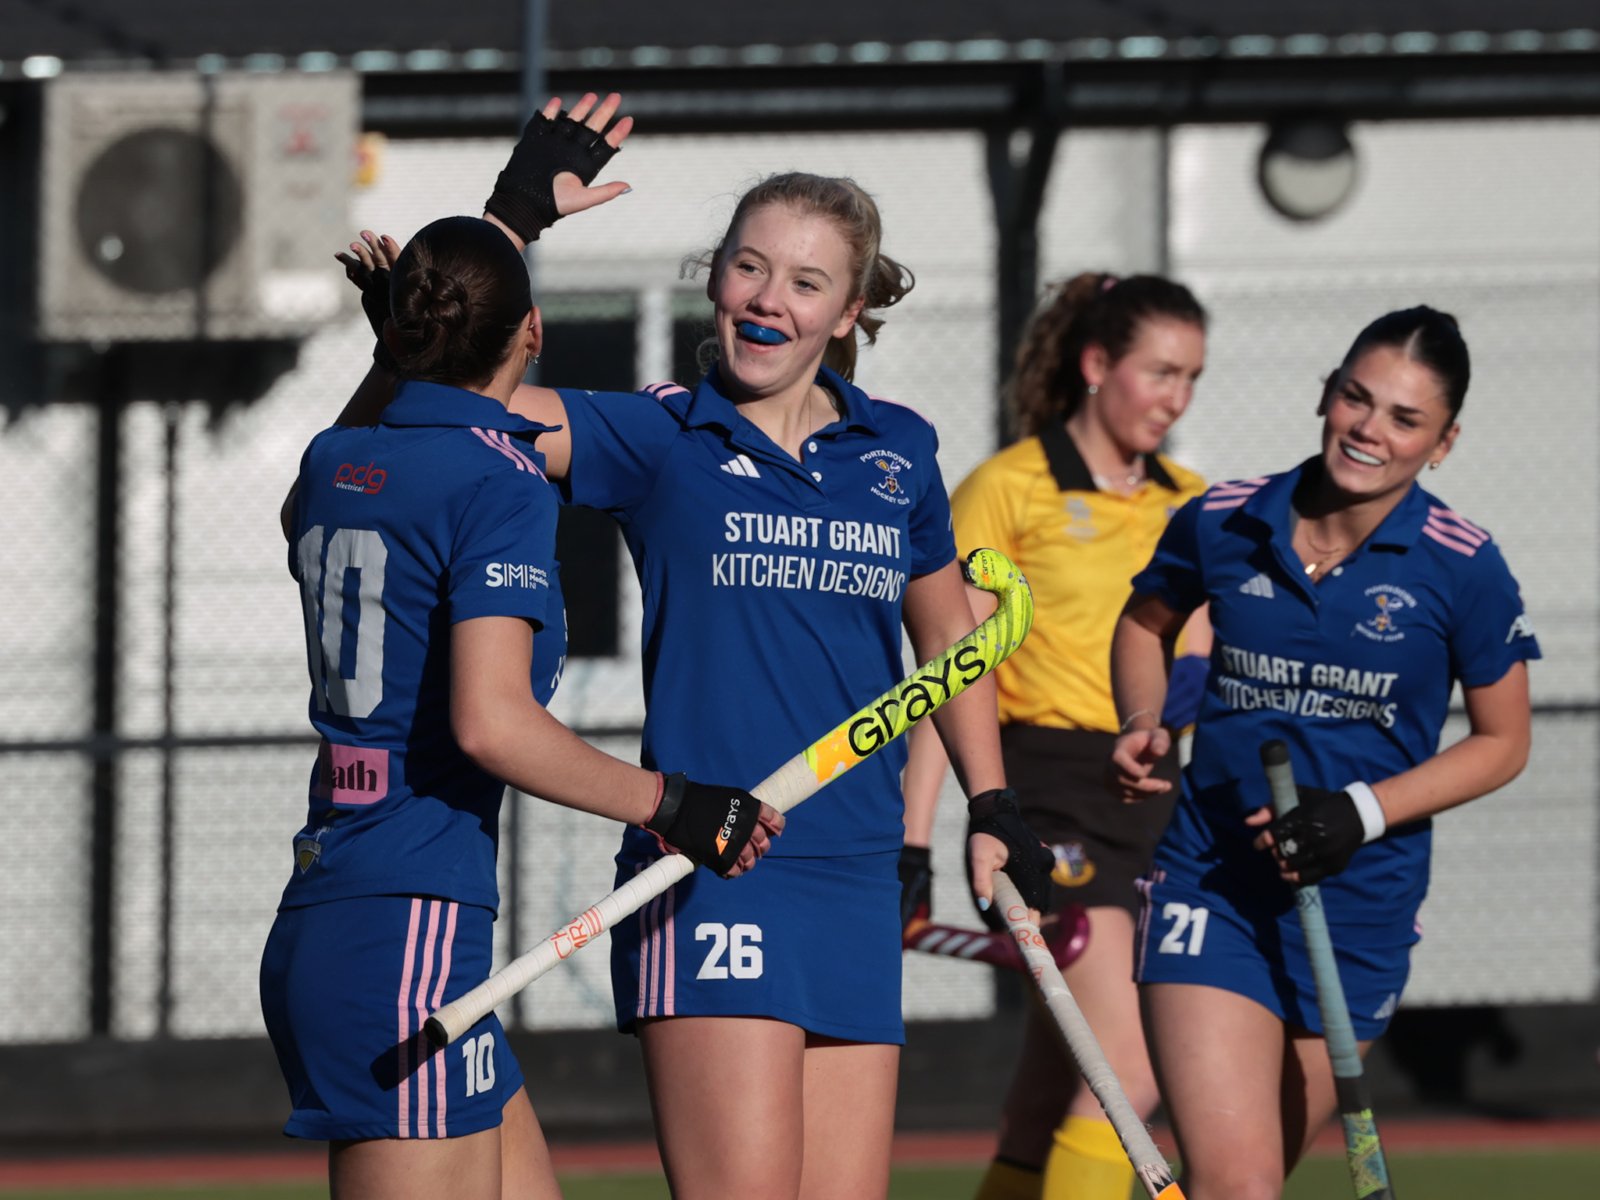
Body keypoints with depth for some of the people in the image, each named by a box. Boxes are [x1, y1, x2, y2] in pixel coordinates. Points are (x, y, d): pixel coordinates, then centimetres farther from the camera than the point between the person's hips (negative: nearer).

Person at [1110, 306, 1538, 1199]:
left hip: (1359, 903, 0)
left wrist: (1361, 814, -12)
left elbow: (1503, 742, 1)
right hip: (1211, 883, 0)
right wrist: (1145, 725, -2)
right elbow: (1146, 623, 19)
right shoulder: (1222, 524, -3)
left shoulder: (1462, 570, -8)